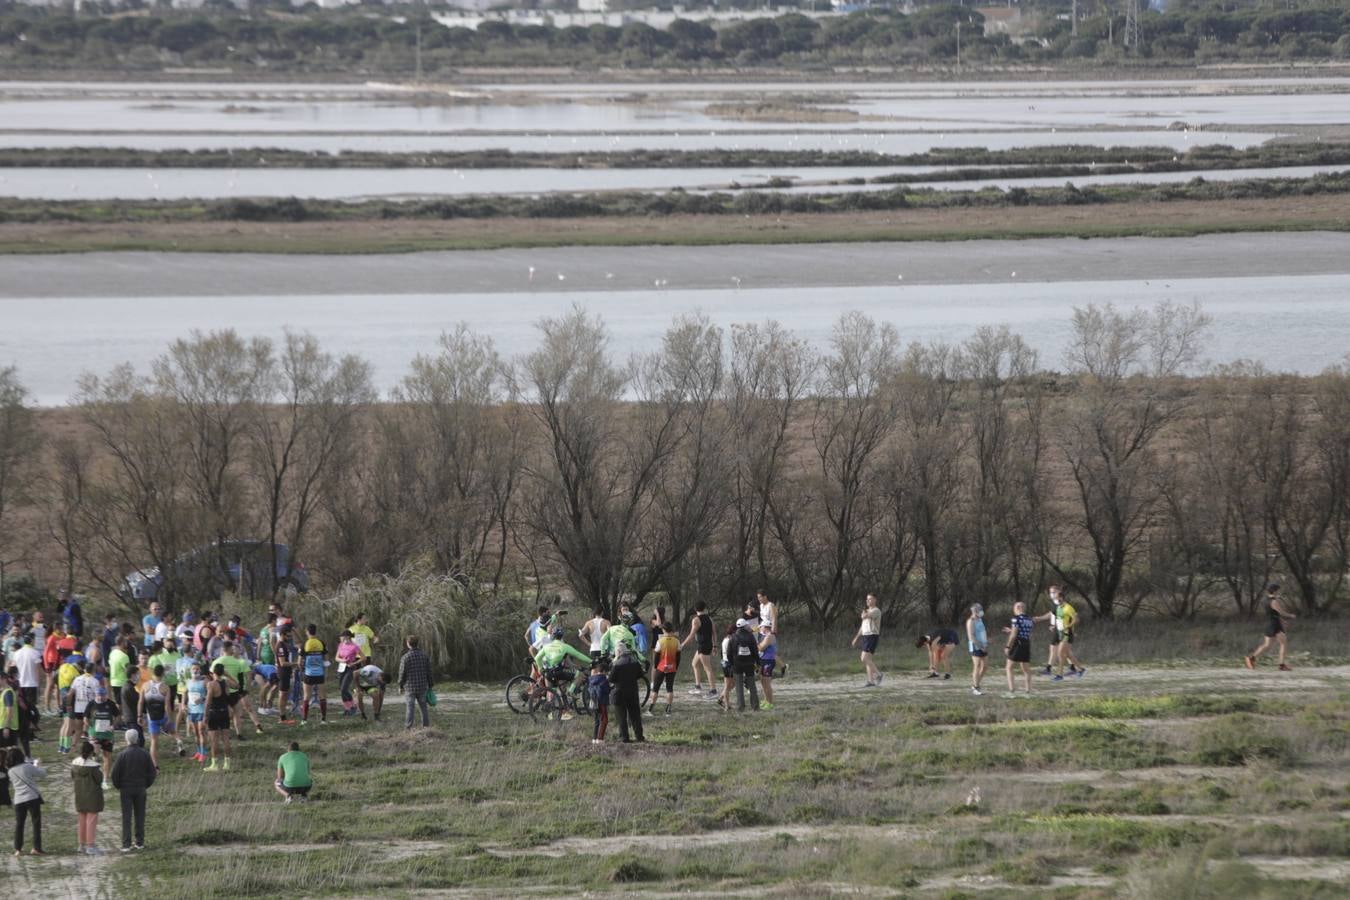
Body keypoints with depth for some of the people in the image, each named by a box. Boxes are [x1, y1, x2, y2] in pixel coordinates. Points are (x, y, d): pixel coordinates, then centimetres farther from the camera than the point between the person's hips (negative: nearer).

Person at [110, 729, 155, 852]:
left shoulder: (123, 754, -12)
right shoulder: (144, 754, -4)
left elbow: (115, 773, -11)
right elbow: (152, 772, -1)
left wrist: (118, 787, 4)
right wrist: (146, 785, 12)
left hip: (126, 790, -2)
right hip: (140, 789, 2)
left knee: (126, 817, 1)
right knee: (140, 816, 12)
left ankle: (126, 844, -2)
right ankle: (140, 842, 15)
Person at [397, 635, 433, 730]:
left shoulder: (406, 657, -12)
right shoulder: (424, 656, 2)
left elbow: (402, 673, -9)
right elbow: (429, 672, 7)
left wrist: (400, 686, 5)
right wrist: (430, 686, 16)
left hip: (410, 687, -4)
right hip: (422, 687, 4)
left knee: (410, 708, 0)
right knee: (423, 706, 12)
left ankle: (408, 726, -1)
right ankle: (426, 725, 14)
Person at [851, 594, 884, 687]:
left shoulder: (876, 611, -11)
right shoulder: (868, 612, 19)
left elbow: (863, 616, -22)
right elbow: (862, 626, 24)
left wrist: (864, 611, 2)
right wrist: (856, 638, 21)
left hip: (872, 636, -9)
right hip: (865, 636, 9)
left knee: (864, 658, -17)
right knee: (868, 660, 5)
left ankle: (878, 674, -5)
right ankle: (871, 681, 6)